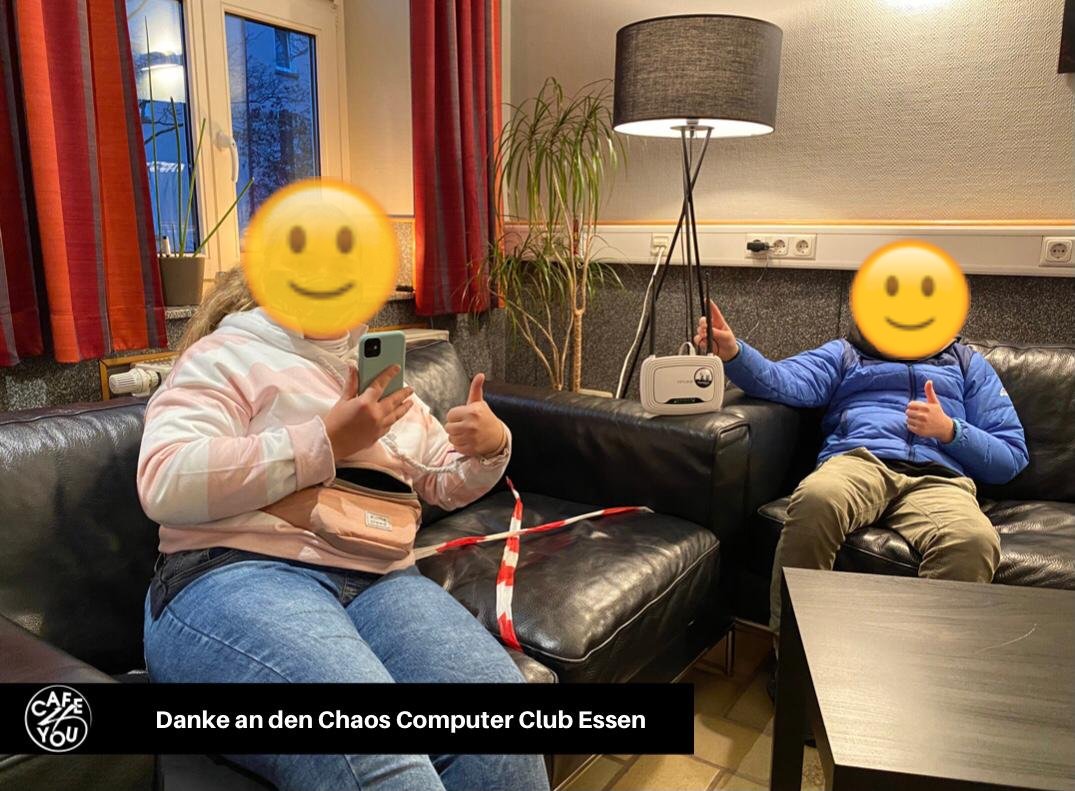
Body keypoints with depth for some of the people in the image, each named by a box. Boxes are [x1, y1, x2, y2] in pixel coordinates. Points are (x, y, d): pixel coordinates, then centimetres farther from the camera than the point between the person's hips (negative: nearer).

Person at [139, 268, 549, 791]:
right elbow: (164, 484, -10)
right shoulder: (224, 355, 6)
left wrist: (489, 447, 4)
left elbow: (444, 482, 27)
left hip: (381, 583, 5)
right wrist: (327, 441, -13)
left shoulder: (376, 369, 24)